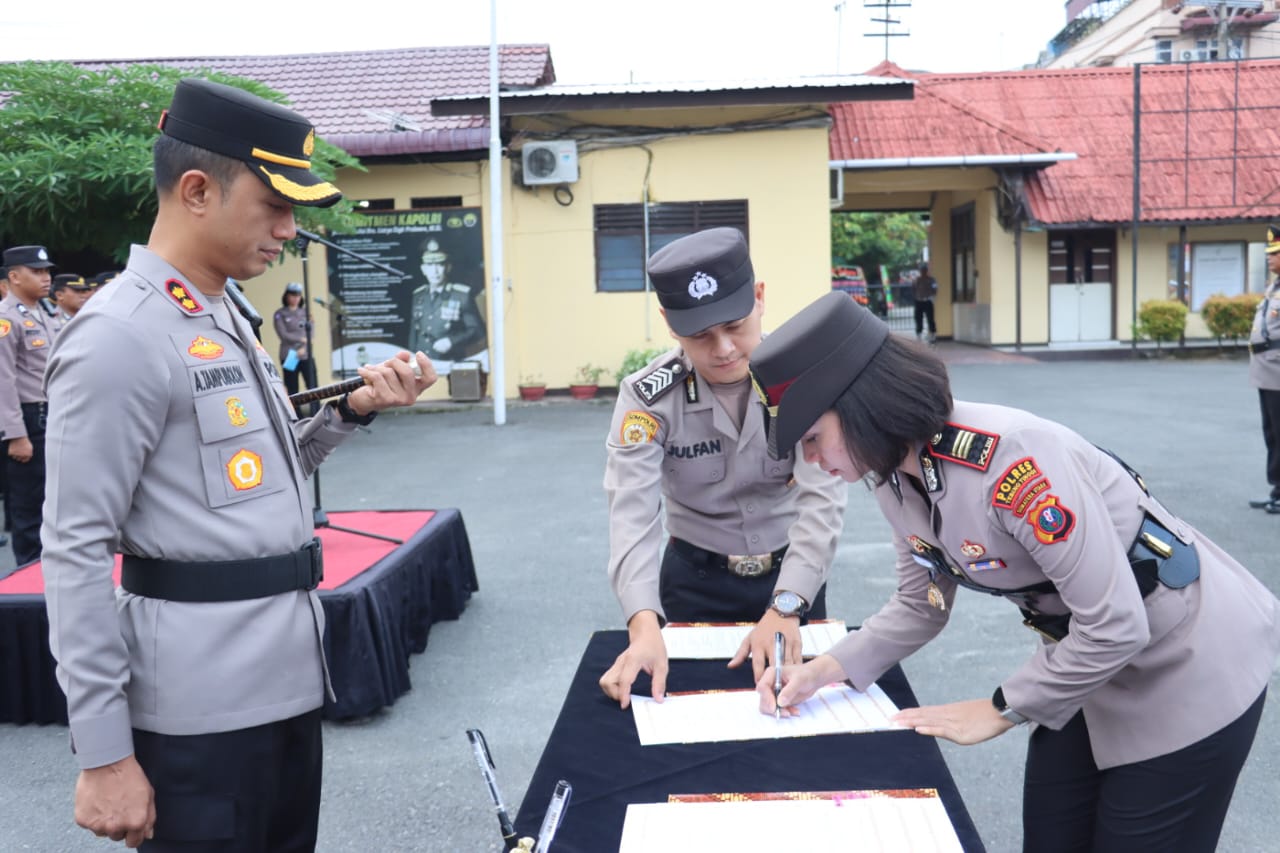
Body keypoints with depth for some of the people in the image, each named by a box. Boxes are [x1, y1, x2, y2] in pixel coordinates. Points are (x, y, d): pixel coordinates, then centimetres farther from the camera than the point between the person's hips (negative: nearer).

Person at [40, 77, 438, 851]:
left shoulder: (227, 318, 12)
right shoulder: (120, 336, -16)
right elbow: (76, 550, -17)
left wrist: (353, 409, 4)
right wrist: (103, 753, -18)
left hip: (286, 679, 9)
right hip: (203, 708, -9)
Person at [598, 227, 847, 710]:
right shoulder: (648, 397, -19)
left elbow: (822, 498, -27)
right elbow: (632, 512, -29)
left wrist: (785, 607, -41)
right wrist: (644, 624, -46)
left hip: (791, 576, 1)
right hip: (696, 579, 0)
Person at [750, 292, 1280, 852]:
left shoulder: (1009, 457, -35)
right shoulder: (896, 476, -8)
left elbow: (1115, 626, -31)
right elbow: (920, 605, 5)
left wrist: (1000, 710, -19)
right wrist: (827, 669, -9)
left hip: (1188, 665, -7)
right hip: (1089, 661, 8)